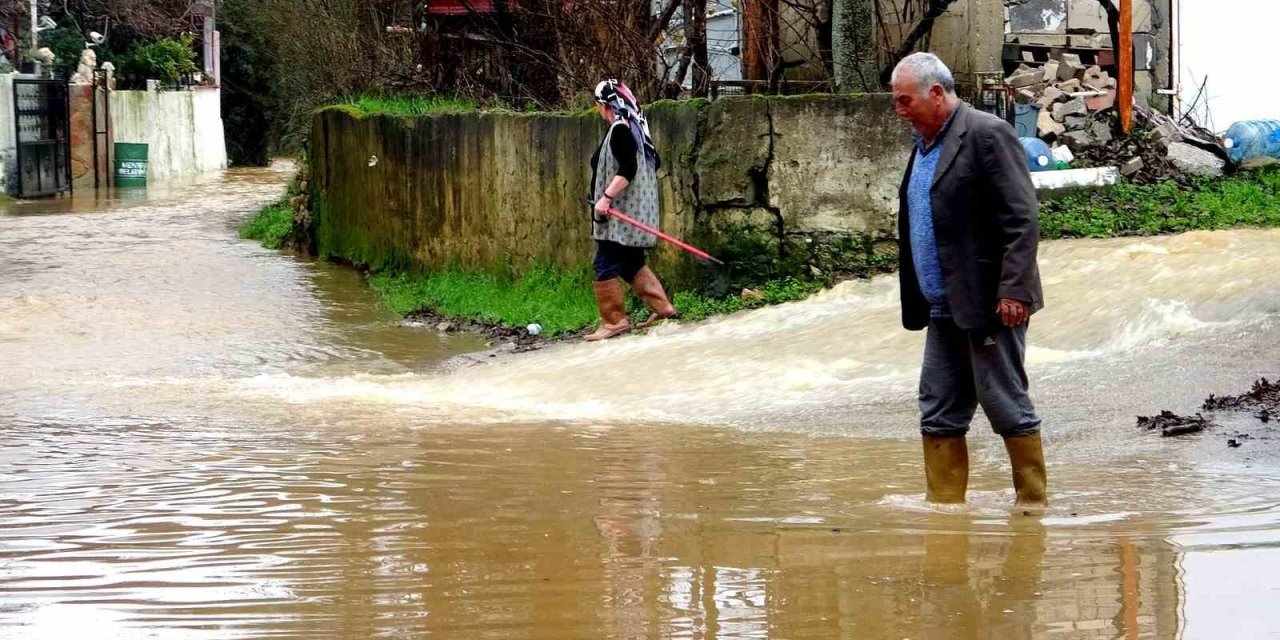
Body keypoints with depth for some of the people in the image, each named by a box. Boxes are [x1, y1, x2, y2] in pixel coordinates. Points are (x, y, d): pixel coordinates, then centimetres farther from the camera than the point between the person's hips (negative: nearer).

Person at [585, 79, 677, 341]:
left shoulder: (620, 130, -17)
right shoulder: (635, 127, 12)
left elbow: (627, 170, -26)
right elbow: (653, 162, 19)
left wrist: (606, 197, -26)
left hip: (622, 213, -10)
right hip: (635, 209, 10)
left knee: (606, 266, -6)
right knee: (632, 263, 19)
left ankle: (614, 321, -5)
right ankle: (662, 307, 20)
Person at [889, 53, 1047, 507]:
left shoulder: (987, 135, -11)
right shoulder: (924, 145, 17)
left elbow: (1022, 219, -15)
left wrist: (1013, 291, -21)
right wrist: (916, 303, 17)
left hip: (988, 304, -9)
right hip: (944, 310, 9)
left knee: (1007, 407, -3)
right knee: (939, 414, 8)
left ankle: (1033, 504, 7)